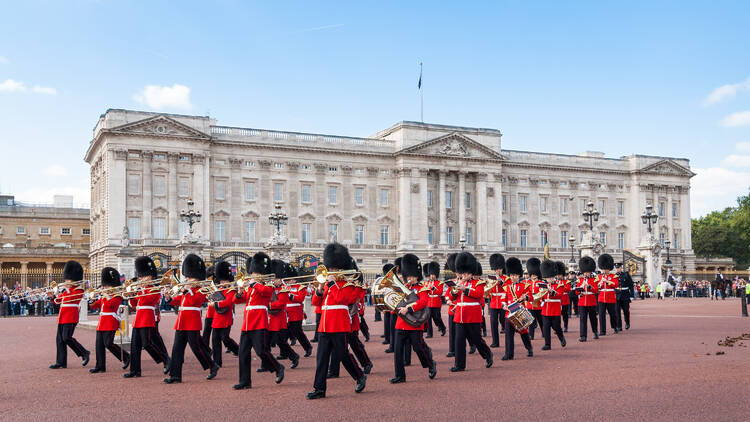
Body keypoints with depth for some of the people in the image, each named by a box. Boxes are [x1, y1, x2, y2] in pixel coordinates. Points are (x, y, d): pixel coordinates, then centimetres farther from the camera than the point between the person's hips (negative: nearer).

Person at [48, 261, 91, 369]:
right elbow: (58, 300, 19)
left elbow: (68, 299, -20)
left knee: (66, 338, -14)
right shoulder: (66, 289, 18)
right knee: (60, 339, 6)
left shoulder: (79, 290, -7)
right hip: (62, 317, 9)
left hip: (70, 317, -9)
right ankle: (61, 362, 10)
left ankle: (84, 353, 0)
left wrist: (66, 289, -11)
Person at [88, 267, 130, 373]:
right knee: (99, 345, 4)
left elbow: (110, 305, -22)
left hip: (111, 323, -8)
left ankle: (126, 357, 3)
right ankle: (100, 366, 7)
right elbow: (94, 306, 16)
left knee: (108, 344, -13)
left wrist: (107, 296, -14)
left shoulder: (117, 296, -5)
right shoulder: (104, 297, 18)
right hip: (101, 323, 8)